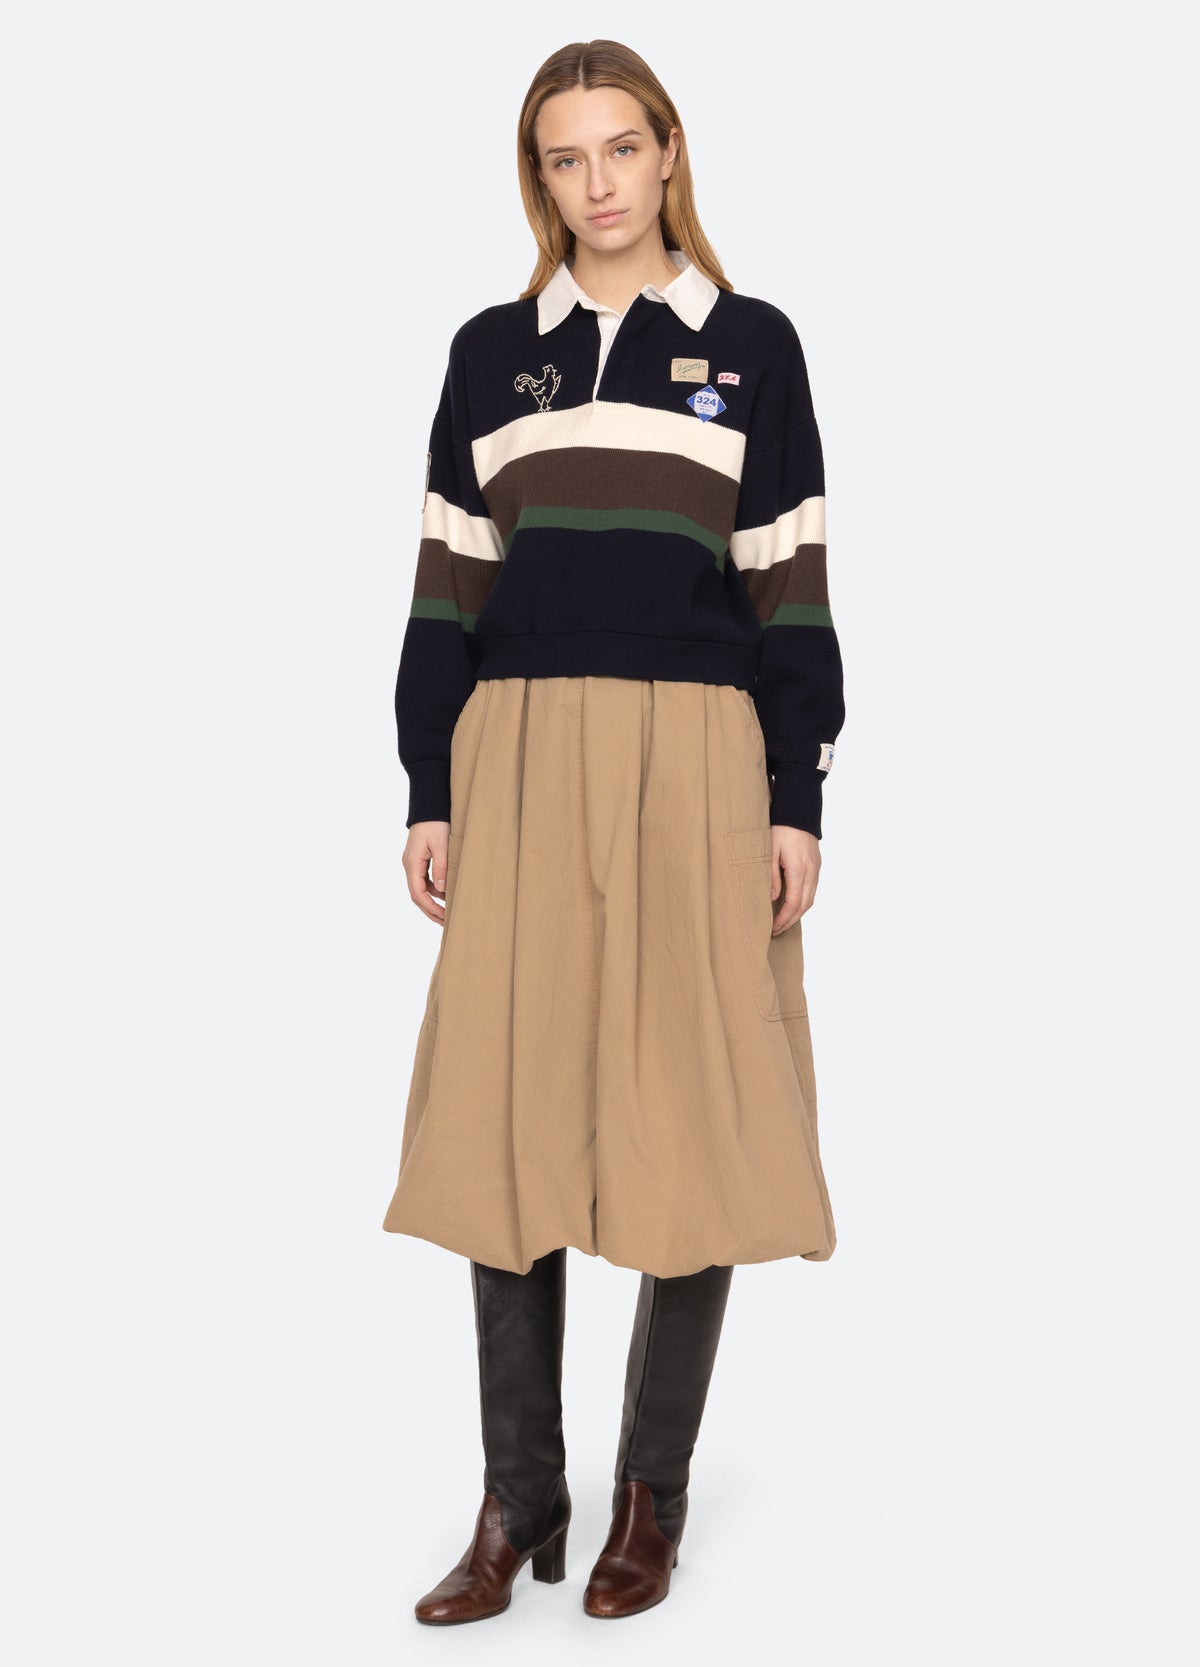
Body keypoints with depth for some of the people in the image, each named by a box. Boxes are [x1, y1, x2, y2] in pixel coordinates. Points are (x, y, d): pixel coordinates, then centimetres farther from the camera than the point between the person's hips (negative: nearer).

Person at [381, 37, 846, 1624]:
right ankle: (518, 1501, 12)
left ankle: (653, 1494, 15)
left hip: (696, 761, -2)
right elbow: (446, 591, 10)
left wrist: (799, 804, -3)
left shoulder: (752, 343, 6)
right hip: (520, 761, 2)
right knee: (508, 1115, 1)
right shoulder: (490, 350, 11)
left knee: (689, 1113, 0)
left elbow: (792, 594, 3)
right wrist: (430, 795, 4)